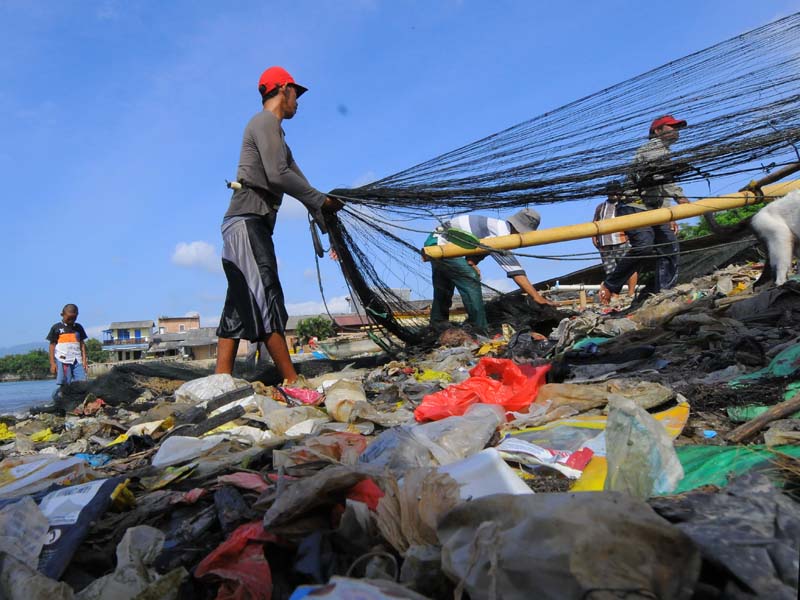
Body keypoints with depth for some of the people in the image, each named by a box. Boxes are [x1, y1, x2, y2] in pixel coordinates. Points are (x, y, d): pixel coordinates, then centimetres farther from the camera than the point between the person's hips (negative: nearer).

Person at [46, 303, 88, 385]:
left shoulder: (78, 327, 13)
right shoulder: (56, 328, 3)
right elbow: (52, 345, 3)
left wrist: (84, 360, 7)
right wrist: (52, 363, -1)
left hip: (77, 361, 3)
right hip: (62, 360, -3)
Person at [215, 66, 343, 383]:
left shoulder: (271, 129, 28)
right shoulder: (266, 122, -3)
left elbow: (294, 176, 22)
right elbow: (278, 175, -16)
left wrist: (322, 214, 14)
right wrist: (322, 200, -7)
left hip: (251, 225, 10)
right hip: (247, 221, -10)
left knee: (239, 307, 4)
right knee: (267, 301, -14)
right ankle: (293, 383, -15)